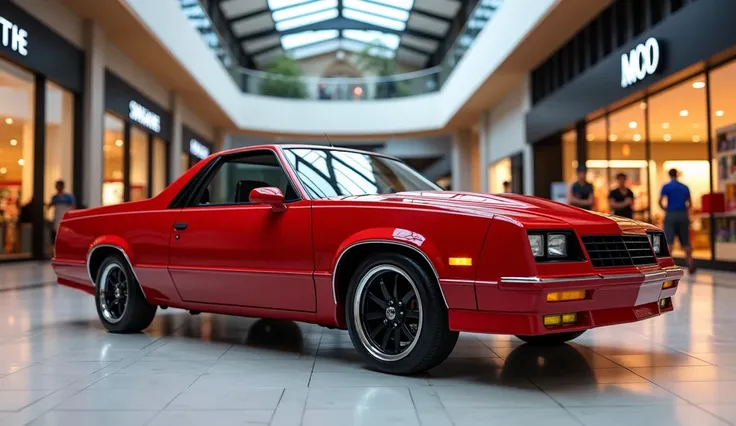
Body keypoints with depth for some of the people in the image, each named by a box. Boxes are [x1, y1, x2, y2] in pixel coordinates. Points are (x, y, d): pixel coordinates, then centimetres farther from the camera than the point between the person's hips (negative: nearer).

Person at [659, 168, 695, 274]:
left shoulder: (666, 187, -1)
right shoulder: (685, 187, 11)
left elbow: (660, 201, -9)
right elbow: (690, 204, 13)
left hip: (671, 215, -3)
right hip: (683, 215, 4)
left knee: (668, 241, -5)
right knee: (685, 242, 9)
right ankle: (690, 265, 11)